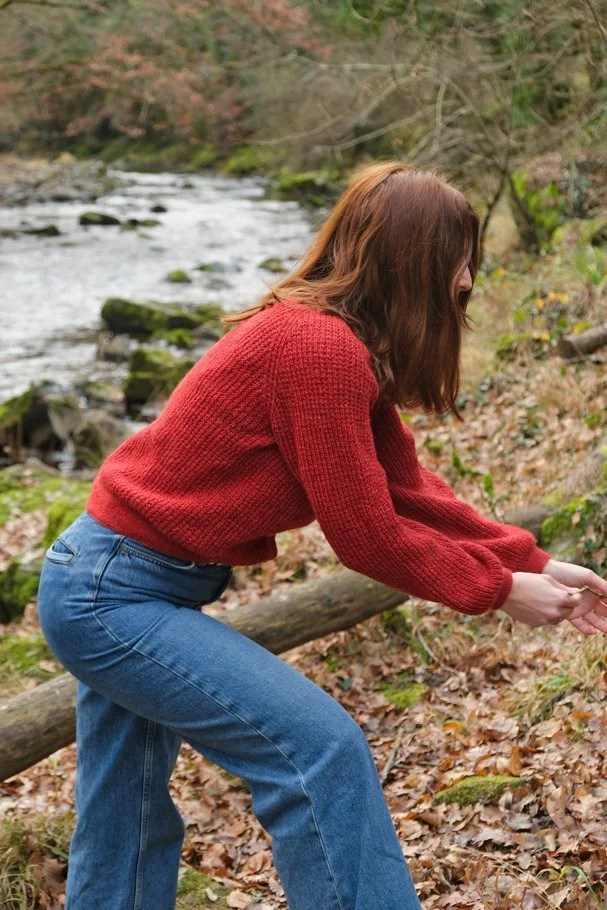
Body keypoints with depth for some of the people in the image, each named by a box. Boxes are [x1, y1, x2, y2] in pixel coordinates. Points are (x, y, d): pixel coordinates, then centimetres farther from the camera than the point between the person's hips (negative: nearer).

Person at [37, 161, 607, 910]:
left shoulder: (342, 345, 5)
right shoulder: (322, 347, -24)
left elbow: (410, 493, 7)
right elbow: (366, 534, -18)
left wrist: (533, 565, 4)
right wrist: (499, 590, -7)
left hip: (106, 589, 10)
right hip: (115, 598, -10)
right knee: (319, 748, -11)